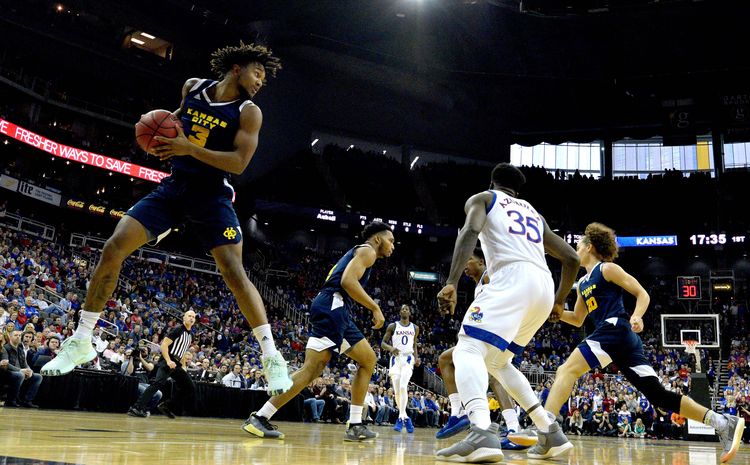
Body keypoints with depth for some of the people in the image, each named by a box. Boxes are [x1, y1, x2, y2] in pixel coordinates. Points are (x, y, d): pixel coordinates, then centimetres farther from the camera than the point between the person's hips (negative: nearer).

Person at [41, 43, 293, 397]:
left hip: (212, 196, -4)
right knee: (113, 248, -7)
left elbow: (239, 163, -16)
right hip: (174, 187, 4)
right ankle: (81, 341, 5)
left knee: (234, 273, -17)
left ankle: (272, 357, -7)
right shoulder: (193, 87, 6)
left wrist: (188, 148, -24)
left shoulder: (249, 112, -7)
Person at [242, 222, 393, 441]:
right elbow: (347, 281, -15)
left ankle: (355, 425, 9)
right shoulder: (367, 250, 1)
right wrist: (375, 308, -10)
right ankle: (259, 418, -17)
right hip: (332, 307, -11)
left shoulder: (358, 252, 30)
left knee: (368, 360, 12)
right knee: (312, 367, -15)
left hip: (335, 311, 11)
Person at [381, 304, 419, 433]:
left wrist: (416, 357, 5)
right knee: (397, 391, 0)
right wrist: (390, 348, -19)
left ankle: (401, 418, -20)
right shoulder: (393, 326, 3)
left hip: (408, 358, 0)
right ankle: (405, 417, 16)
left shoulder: (415, 328, 10)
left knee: (403, 387, -20)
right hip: (396, 358, 0)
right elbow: (383, 343, 2)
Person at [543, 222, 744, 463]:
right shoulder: (582, 283, 27)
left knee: (566, 370, -19)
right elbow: (578, 319, 32)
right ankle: (723, 423, 5)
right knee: (658, 395, 5)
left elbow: (642, 294, -1)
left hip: (614, 329, -9)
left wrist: (636, 316, -19)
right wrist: (559, 313, 12)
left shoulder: (607, 268, 4)